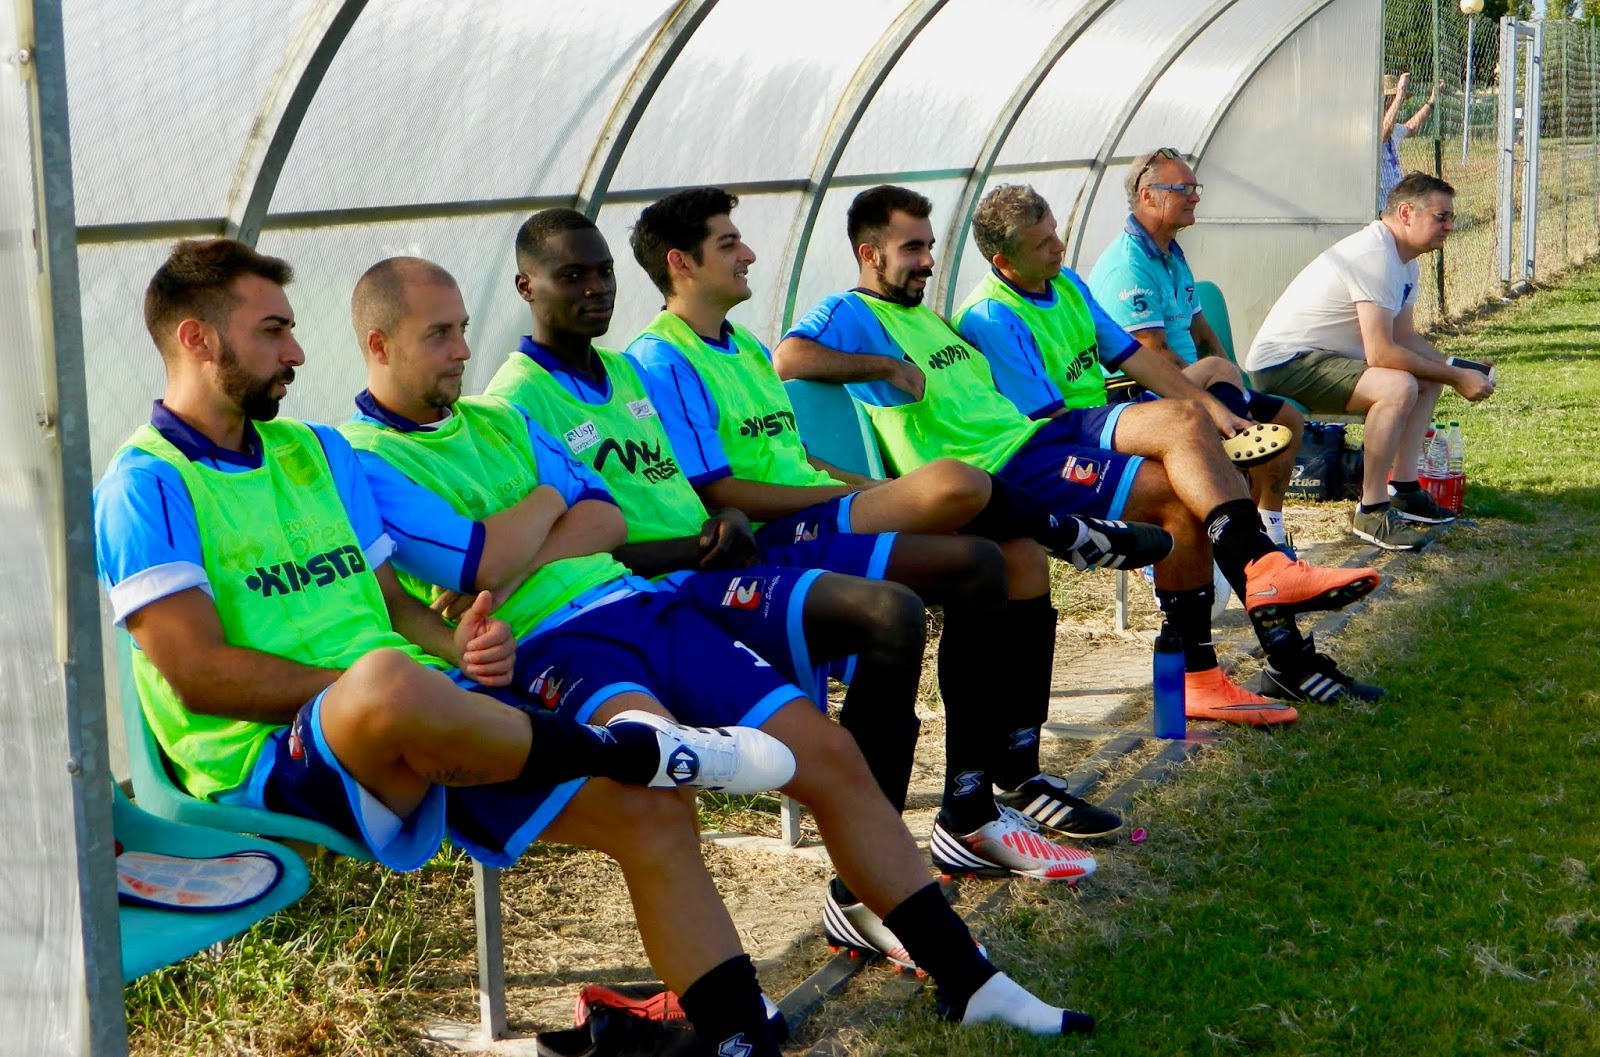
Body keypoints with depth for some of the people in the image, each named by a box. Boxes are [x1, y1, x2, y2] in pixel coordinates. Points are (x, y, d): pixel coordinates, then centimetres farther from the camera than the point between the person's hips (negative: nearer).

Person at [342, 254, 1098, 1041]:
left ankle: (967, 981, 9)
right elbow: (481, 569, -14)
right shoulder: (363, 460, -2)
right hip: (549, 645, -7)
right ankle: (738, 1033, -32)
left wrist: (514, 566, -5)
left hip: (645, 604, 7)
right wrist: (549, 503, 4)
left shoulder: (498, 420, 21)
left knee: (829, 755, -1)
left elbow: (607, 520, 11)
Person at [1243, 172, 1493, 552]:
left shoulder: (1403, 261, 11)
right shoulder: (1374, 256, -23)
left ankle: (1403, 490, 16)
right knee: (1398, 387, -30)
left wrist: (1457, 369, -1)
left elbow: (1406, 339, 16)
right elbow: (1381, 353, -27)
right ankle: (1371, 511, -21)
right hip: (1283, 364, -11)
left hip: (1323, 357, 11)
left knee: (1429, 378, 15)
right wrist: (1455, 377, -19)